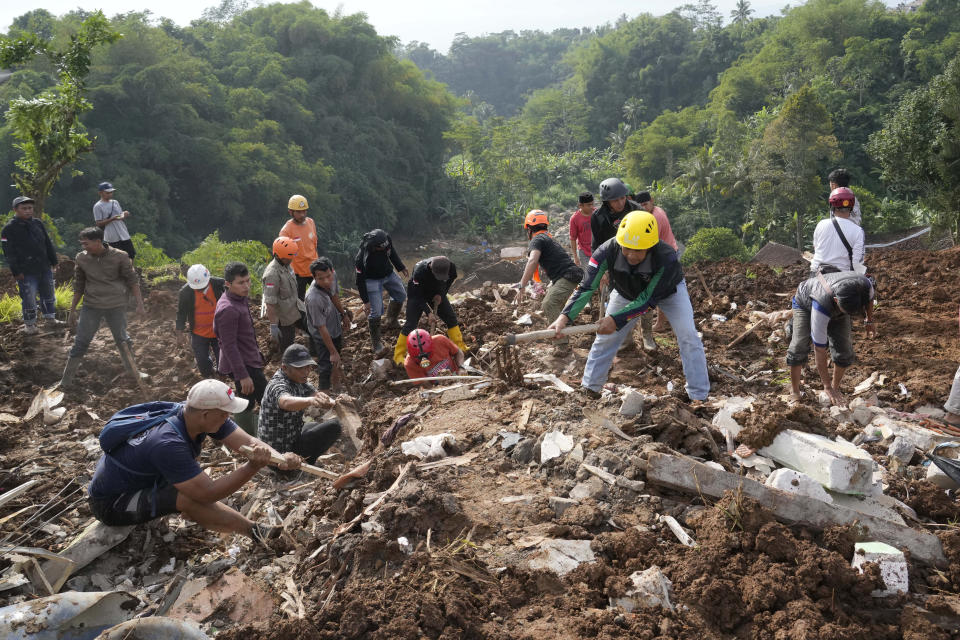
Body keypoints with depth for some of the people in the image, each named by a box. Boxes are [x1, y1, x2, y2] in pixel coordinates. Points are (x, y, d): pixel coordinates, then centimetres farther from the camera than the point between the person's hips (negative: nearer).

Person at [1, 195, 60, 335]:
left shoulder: (38, 224, 7)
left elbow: (48, 244, 14)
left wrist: (53, 261, 13)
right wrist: (16, 271, -15)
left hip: (45, 268, 6)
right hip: (26, 272, -6)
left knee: (48, 294, 17)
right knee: (29, 298, -1)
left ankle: (50, 317, 33)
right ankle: (29, 323, 15)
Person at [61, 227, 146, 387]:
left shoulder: (119, 257, -10)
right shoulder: (81, 258, -2)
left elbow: (132, 280, -3)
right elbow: (79, 286, 8)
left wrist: (140, 305, -6)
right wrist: (72, 311, 11)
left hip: (116, 307, -1)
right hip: (91, 307, 2)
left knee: (123, 340, 13)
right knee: (80, 342, 2)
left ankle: (133, 372, 32)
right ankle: (65, 381, 9)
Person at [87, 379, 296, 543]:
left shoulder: (191, 414, -12)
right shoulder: (168, 444, -36)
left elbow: (247, 441, -16)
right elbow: (208, 493, -36)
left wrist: (281, 458, -33)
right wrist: (253, 466, -43)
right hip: (111, 505, -10)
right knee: (188, 497, -29)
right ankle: (254, 531, -16)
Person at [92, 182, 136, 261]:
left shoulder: (115, 202, 12)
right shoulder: (98, 206, -6)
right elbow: (99, 224, -10)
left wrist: (124, 215, -6)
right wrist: (112, 219, -22)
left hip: (124, 236, 6)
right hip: (112, 239, -6)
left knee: (131, 255, 8)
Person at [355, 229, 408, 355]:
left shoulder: (386, 238, -24)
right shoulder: (363, 256, -38)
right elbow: (360, 280, -27)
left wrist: (401, 267, 11)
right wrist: (365, 301, -23)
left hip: (389, 273, 7)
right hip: (372, 279, -6)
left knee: (401, 295, 20)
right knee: (375, 311, -10)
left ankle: (391, 321, 41)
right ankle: (376, 343, 3)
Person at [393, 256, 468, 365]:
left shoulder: (451, 268, -28)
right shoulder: (420, 271, -40)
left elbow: (448, 282, -3)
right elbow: (417, 295, -29)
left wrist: (441, 295, -18)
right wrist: (428, 312, -32)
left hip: (437, 294, 5)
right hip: (417, 294, -5)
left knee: (451, 317, 3)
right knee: (411, 323, -10)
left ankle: (460, 346, 18)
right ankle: (399, 355, -2)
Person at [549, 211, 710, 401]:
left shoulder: (667, 258, -44)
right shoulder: (607, 252, -38)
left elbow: (647, 300, -38)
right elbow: (586, 287, -38)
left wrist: (617, 320, -48)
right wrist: (565, 316, -53)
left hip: (667, 291, -2)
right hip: (627, 292, 2)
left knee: (688, 336, -12)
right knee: (606, 335, 3)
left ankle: (700, 397, 2)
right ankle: (589, 388, 21)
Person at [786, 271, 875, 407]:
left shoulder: (865, 284, -37)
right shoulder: (821, 308, -47)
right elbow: (819, 350, -40)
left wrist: (869, 321, 5)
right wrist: (827, 387, -35)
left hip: (836, 309, 4)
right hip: (805, 303, -4)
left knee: (844, 350, -11)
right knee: (799, 346, -22)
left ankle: (836, 386, 13)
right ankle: (794, 392, -5)